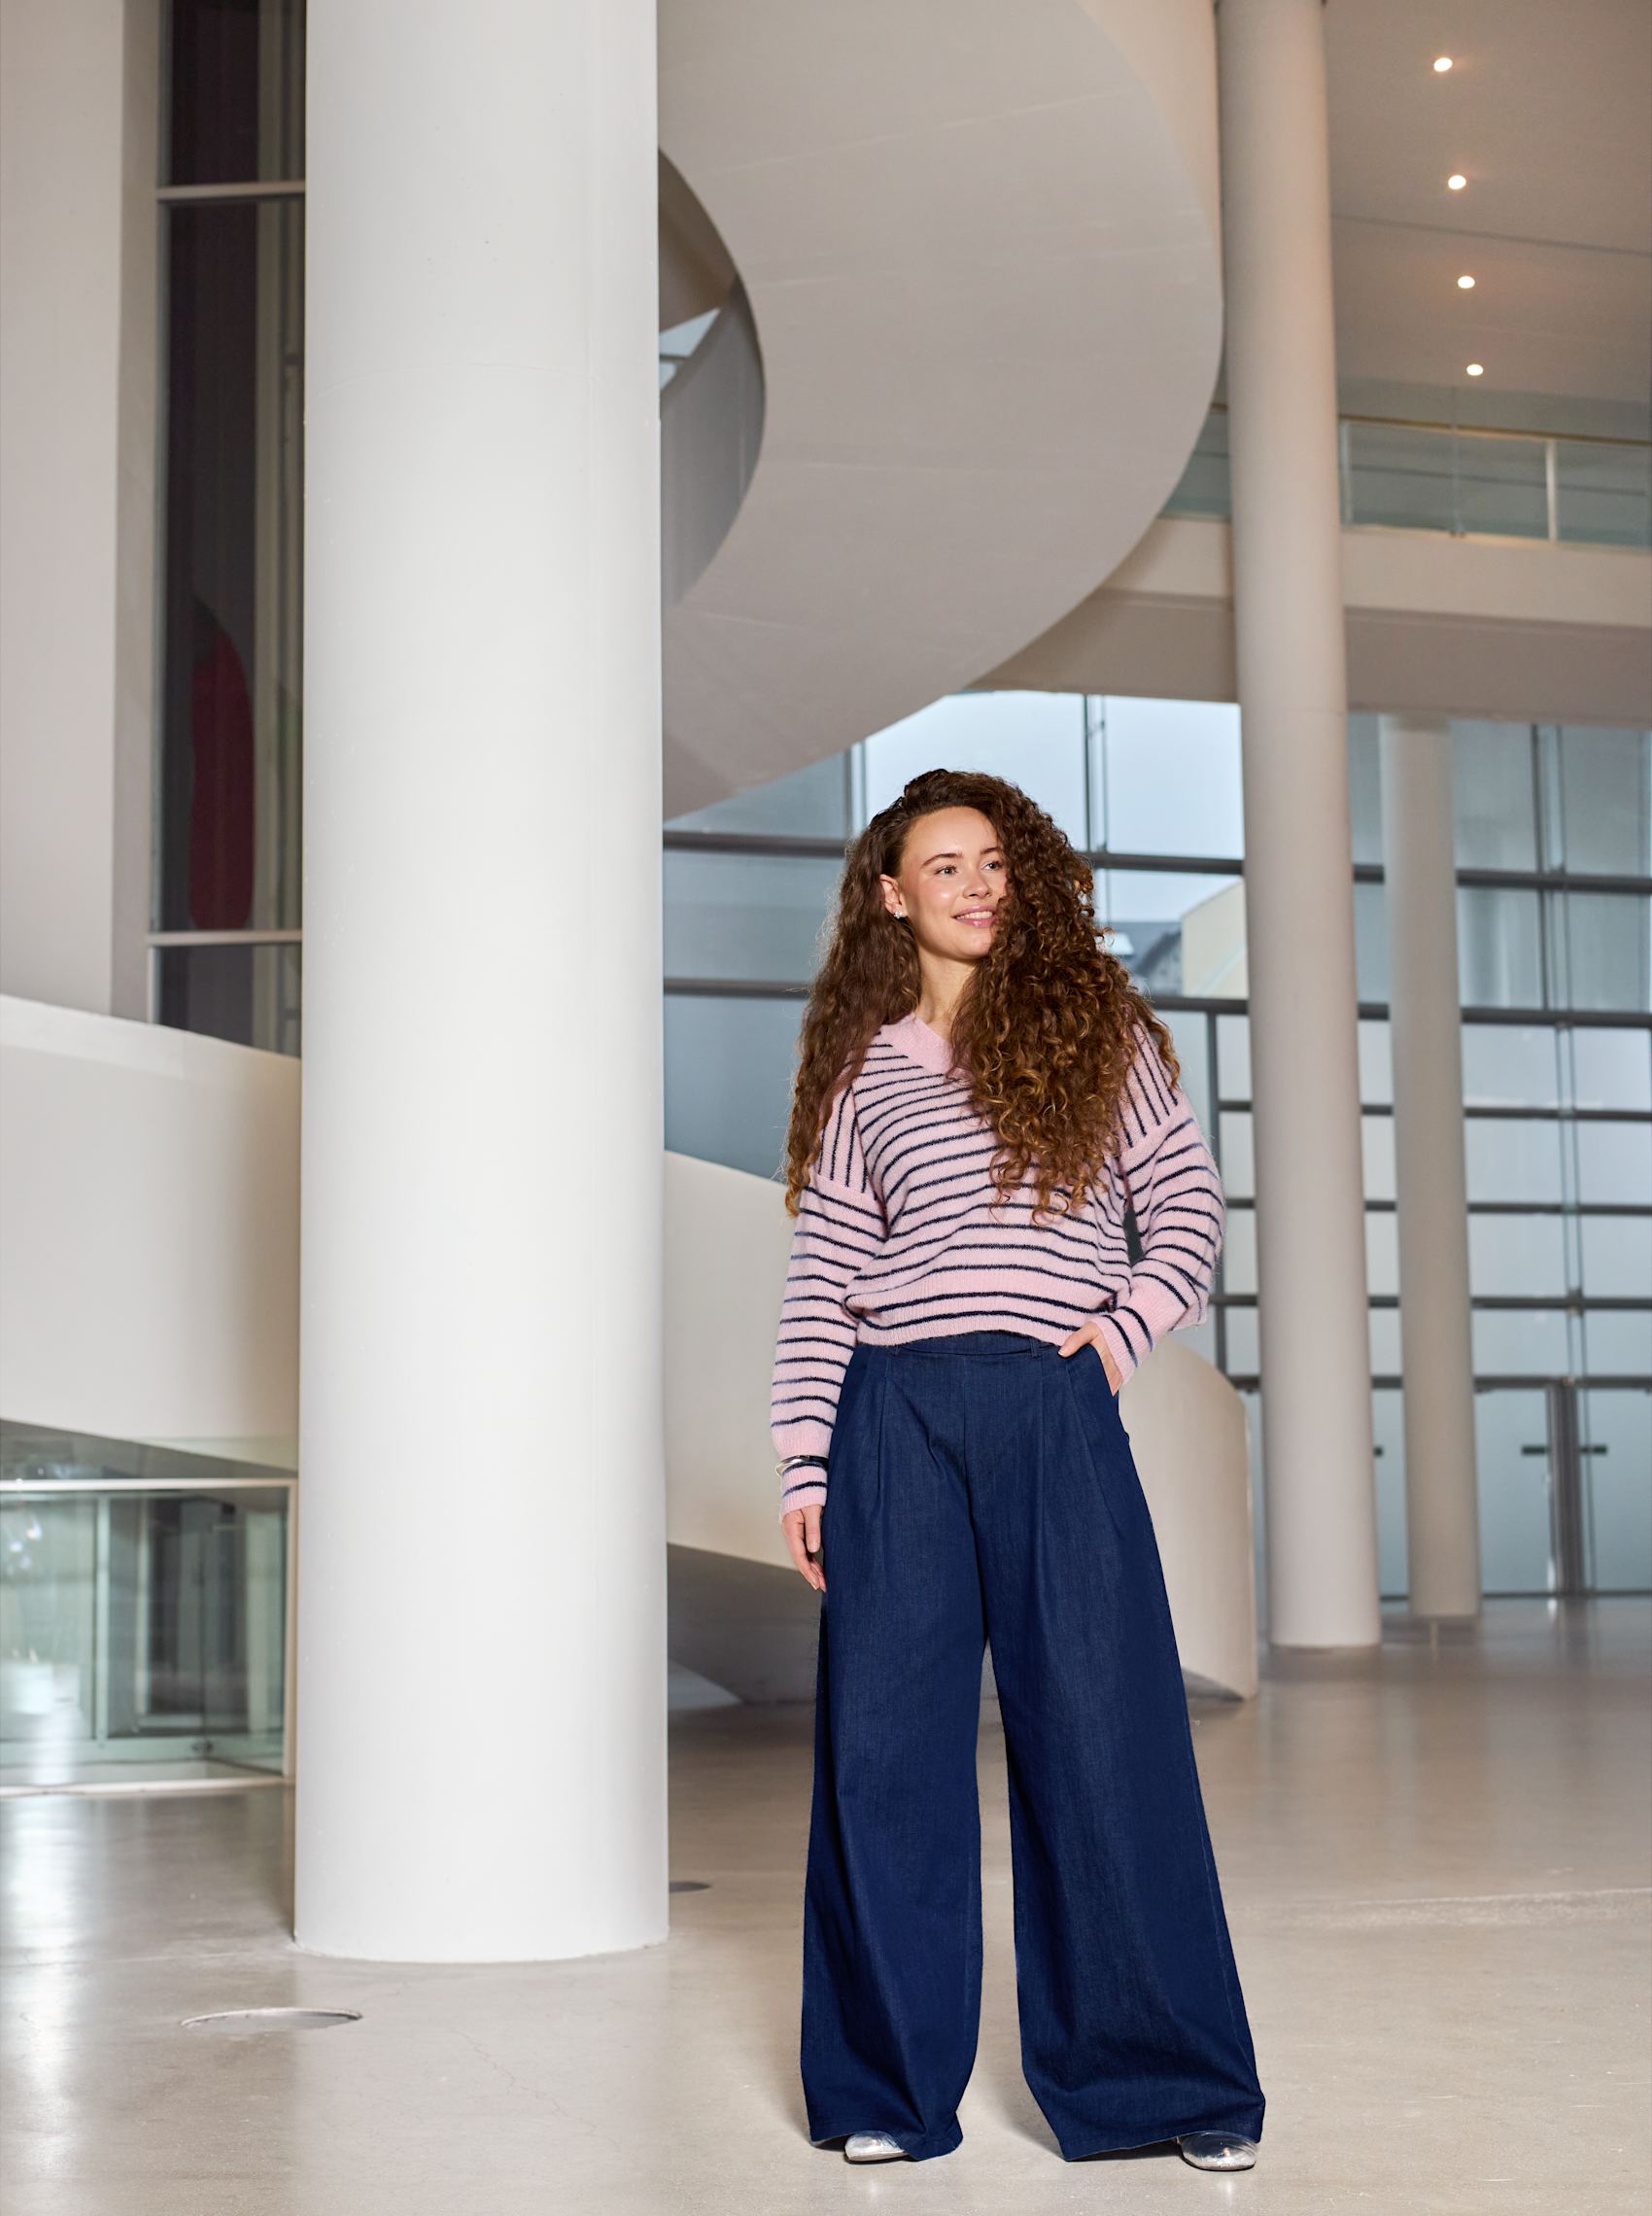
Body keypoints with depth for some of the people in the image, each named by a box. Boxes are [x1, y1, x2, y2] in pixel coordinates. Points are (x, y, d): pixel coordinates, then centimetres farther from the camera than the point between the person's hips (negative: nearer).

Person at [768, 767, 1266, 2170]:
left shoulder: (1097, 1028, 11)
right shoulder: (859, 1072, 13)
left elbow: (1187, 1209, 11)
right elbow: (820, 1280, 10)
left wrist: (1127, 1324, -6)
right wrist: (805, 1463, 3)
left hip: (1056, 1415, -1)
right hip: (898, 1421, 1)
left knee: (1105, 1735, -2)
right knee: (889, 1748, 2)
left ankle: (1175, 2083, 10)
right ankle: (892, 2088, 15)